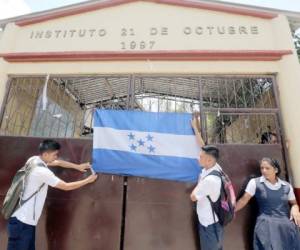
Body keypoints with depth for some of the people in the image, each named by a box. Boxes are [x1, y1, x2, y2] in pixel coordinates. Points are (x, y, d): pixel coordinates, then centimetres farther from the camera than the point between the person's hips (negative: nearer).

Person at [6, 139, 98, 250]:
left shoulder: (33, 160, 0)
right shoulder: (43, 172, -26)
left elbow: (58, 163, 13)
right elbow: (66, 187, -19)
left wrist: (78, 166, 10)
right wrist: (88, 180, -9)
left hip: (21, 217, 9)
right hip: (22, 220, -9)